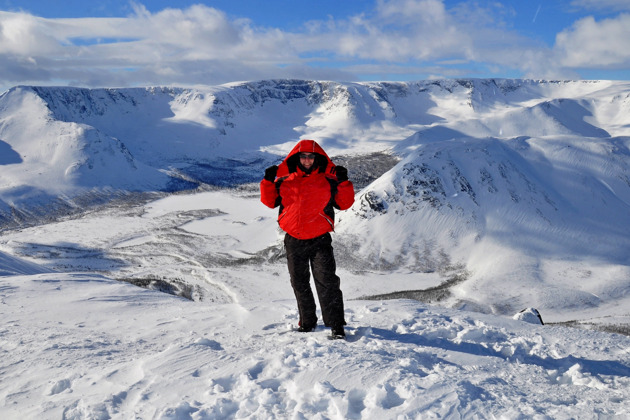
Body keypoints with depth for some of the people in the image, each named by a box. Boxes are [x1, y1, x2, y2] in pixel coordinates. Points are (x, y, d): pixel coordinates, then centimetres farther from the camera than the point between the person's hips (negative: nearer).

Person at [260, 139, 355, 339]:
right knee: (300, 284, 13)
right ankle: (307, 322, 28)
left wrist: (343, 183, -12)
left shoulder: (328, 181, 0)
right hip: (294, 241, 3)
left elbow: (344, 204, 1)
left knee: (327, 282, -9)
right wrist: (268, 182, -4)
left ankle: (336, 324, -2)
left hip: (320, 240, -3)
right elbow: (270, 202, 10)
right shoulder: (285, 180, 5)